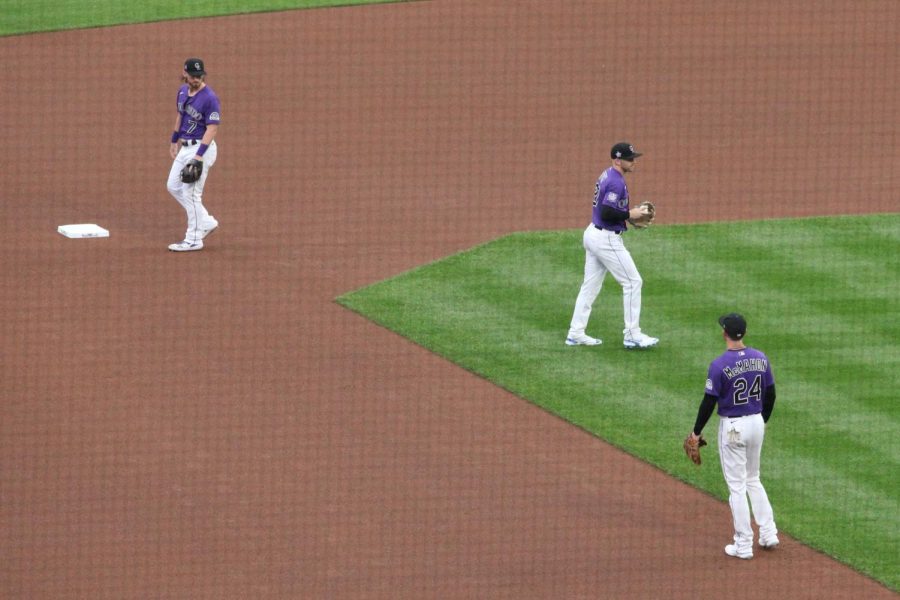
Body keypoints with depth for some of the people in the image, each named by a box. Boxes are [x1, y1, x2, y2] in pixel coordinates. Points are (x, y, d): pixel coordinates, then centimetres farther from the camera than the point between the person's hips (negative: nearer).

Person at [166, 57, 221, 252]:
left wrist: (199, 156, -29)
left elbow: (212, 128, -23)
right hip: (185, 147, 9)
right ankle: (206, 222, 24)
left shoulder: (209, 98, -19)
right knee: (173, 186, 15)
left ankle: (194, 240, 3)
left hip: (201, 148, -9)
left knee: (190, 193, -6)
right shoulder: (183, 91, 6)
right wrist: (174, 141, 24)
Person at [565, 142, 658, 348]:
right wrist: (630, 214, -15)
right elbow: (607, 214, -27)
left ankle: (576, 334, 15)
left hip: (593, 234, 10)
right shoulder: (616, 182, -20)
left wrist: (630, 212, 11)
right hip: (607, 240, -10)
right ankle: (632, 335, 0)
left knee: (590, 285, 13)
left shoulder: (607, 176, 12)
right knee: (632, 282, -2)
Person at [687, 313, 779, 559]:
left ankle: (744, 545, 5)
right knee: (753, 480, 22)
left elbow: (709, 402, -15)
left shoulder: (719, 365, -18)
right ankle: (768, 532, 17)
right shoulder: (760, 358, -1)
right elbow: (770, 394, 7)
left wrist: (697, 432, -2)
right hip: (757, 423, 5)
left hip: (732, 427, -5)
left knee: (737, 485, 2)